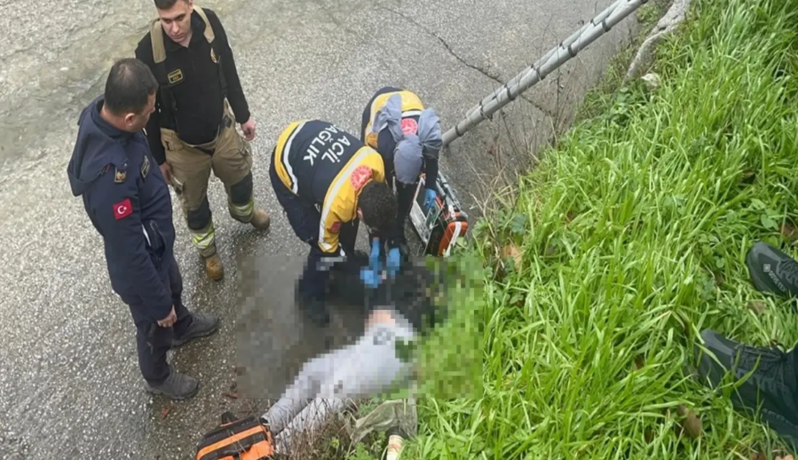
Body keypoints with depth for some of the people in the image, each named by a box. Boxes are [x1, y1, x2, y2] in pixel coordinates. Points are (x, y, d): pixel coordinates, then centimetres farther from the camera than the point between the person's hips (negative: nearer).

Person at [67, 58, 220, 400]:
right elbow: (130, 254, -33)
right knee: (155, 326, 23)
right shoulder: (109, 176, -45)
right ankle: (158, 376, 54)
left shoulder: (101, 111, -18)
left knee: (173, 286, 36)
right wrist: (158, 305, -19)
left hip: (156, 243, 7)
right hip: (141, 264, -7)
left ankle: (183, 325, 68)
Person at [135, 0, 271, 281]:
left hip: (223, 130, 3)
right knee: (194, 203, 20)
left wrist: (243, 114, 9)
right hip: (183, 145, -3)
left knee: (240, 178, 29)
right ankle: (207, 250, 50)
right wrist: (158, 157, -4)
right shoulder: (148, 52, -29)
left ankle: (243, 212, 65)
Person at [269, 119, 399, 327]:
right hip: (285, 167, -6)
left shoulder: (375, 161, -22)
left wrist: (376, 238, 6)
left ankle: (345, 257, 40)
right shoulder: (337, 204, -36)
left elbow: (378, 195, 3)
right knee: (320, 243, -5)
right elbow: (327, 245, -14)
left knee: (347, 218, 11)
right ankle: (309, 294, 21)